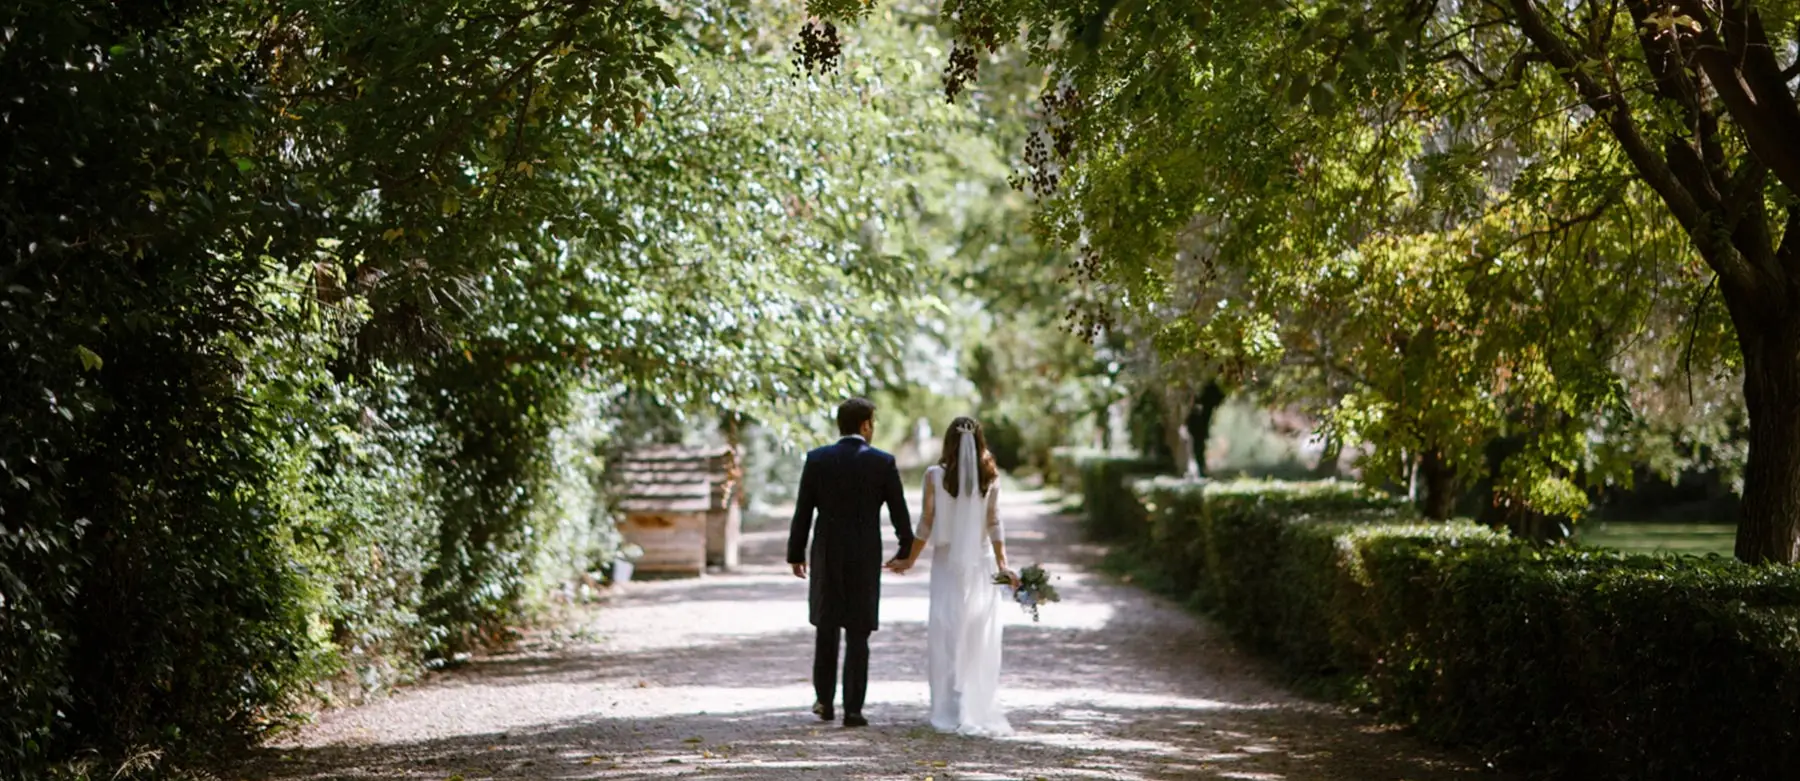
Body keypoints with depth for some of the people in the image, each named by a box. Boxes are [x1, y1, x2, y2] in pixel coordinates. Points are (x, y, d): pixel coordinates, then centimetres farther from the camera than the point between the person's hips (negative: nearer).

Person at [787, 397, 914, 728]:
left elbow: (803, 512, 0)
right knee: (857, 635, 2)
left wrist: (796, 554, 10)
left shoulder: (817, 459, -2)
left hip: (827, 557, 2)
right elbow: (899, 512, -1)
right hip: (865, 559, -2)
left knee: (826, 629, 17)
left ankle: (824, 701, 18)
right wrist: (905, 550, 15)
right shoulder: (883, 462, -5)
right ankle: (853, 709, 0)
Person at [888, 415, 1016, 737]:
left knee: (947, 637, 5)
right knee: (980, 639, 6)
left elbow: (926, 522, -5)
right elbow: (994, 523, -5)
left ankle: (952, 712, 3)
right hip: (981, 564, 1)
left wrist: (910, 560, 5)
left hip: (947, 563, -1)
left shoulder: (935, 475, -7)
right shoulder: (990, 476, -3)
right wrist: (1002, 564, -4)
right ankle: (980, 710, 6)